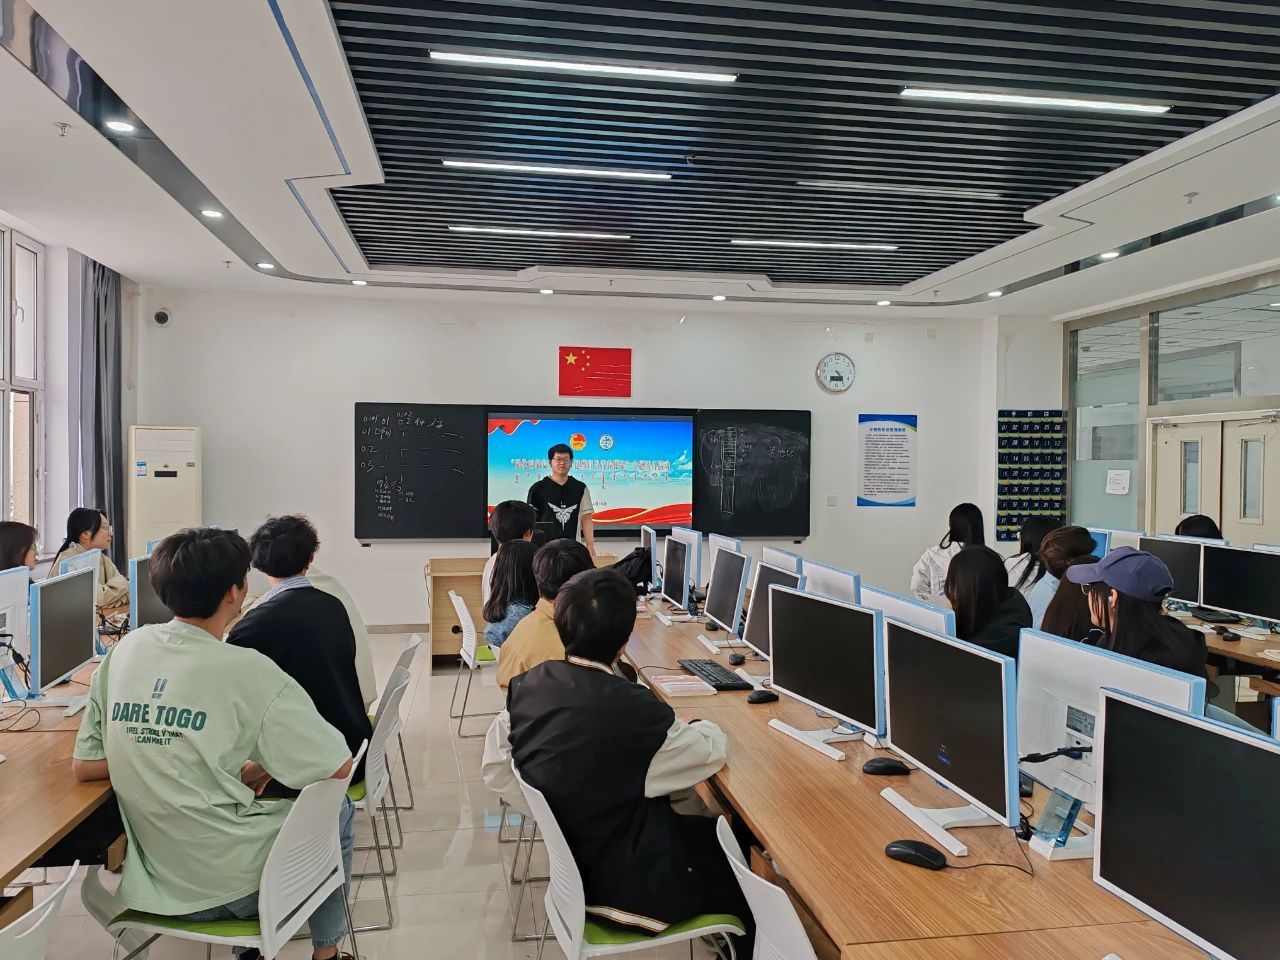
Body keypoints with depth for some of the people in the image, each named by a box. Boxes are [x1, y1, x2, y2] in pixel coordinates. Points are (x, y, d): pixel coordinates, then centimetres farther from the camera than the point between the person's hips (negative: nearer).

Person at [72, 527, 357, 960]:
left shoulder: (123, 652, -4)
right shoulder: (247, 670, -20)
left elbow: (83, 766, 6)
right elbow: (340, 768, -15)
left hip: (152, 880, 6)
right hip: (228, 885, -6)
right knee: (337, 809, 21)